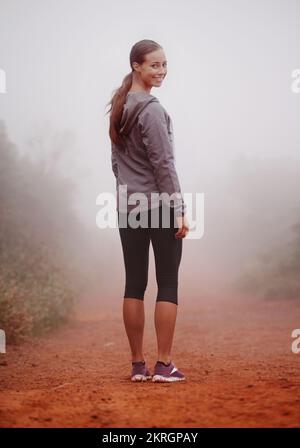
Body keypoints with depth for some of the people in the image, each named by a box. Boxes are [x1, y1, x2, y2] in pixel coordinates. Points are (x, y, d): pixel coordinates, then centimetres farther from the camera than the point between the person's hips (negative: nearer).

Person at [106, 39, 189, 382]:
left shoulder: (119, 107, 12)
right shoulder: (152, 109, -12)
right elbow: (164, 164, -15)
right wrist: (179, 210, -13)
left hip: (129, 209, 7)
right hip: (160, 207, -7)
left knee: (133, 285, 6)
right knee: (167, 284, 0)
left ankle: (137, 365, 11)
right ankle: (164, 365, 1)